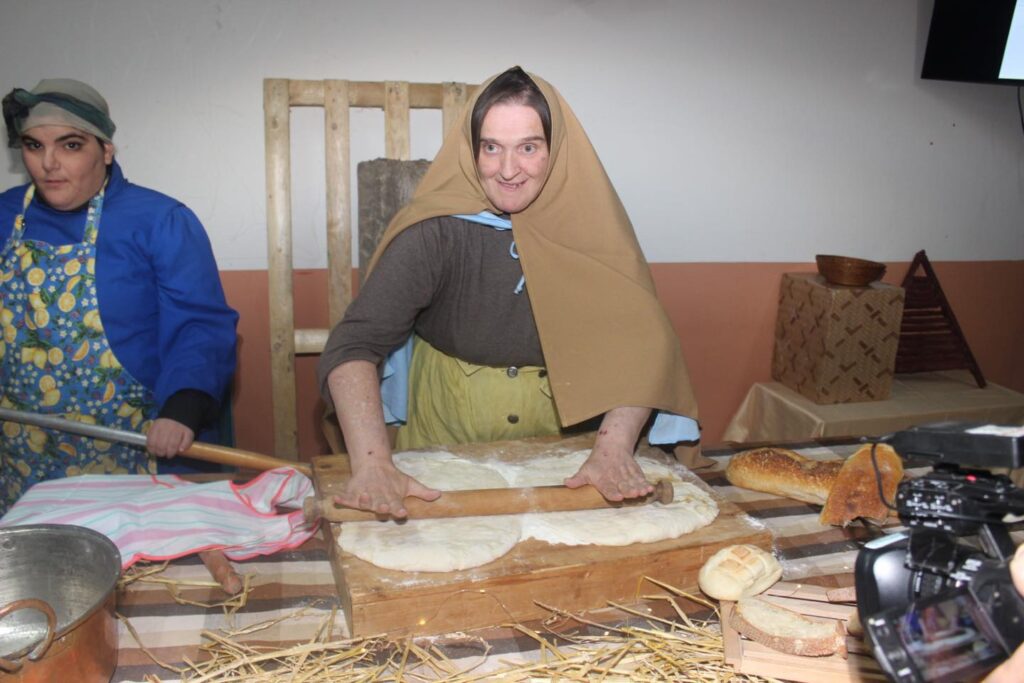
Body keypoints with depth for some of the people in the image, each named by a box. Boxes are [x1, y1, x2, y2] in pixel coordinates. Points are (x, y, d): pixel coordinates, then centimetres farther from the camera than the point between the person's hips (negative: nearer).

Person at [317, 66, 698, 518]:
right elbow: (354, 344, -21)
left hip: (559, 442, 1)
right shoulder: (437, 230, -15)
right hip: (445, 442, 0)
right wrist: (373, 464, -36)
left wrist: (614, 449, -31)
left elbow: (641, 343, -15)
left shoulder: (590, 223, -10)